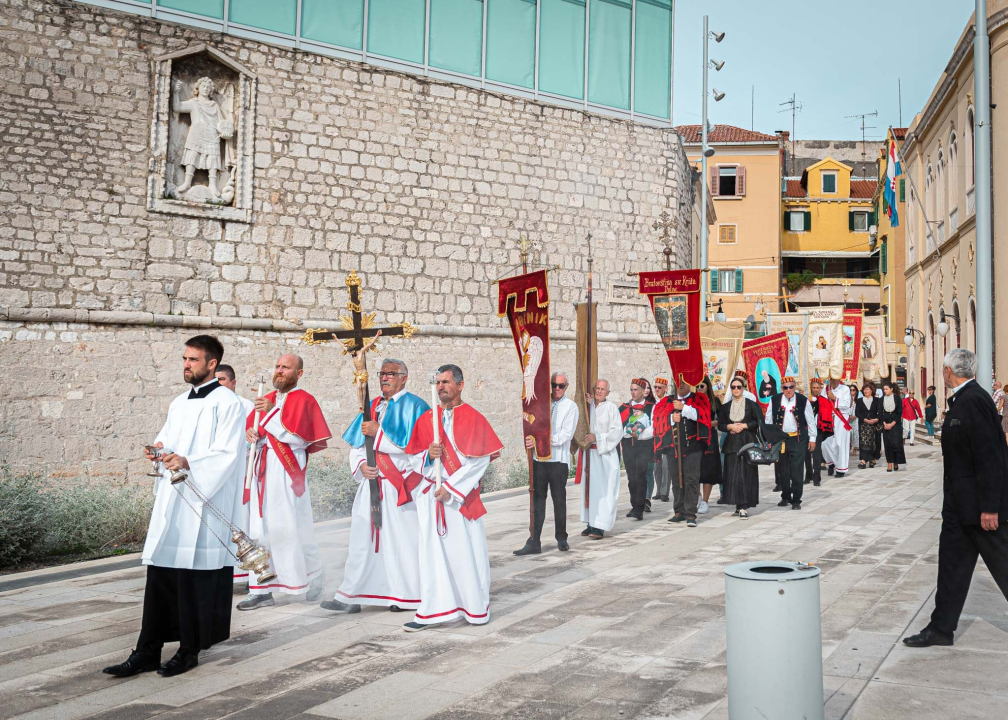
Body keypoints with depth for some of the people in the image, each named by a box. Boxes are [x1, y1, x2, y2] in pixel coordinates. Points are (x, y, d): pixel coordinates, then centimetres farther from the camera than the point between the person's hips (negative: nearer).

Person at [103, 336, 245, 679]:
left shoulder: (227, 404, -5)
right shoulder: (179, 403, 18)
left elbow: (228, 454, -13)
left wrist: (188, 463, -26)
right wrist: (160, 451, 1)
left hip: (202, 505, -7)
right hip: (170, 500, 7)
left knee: (195, 577, 0)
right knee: (159, 572, 5)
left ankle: (190, 650, 13)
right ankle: (147, 651, 10)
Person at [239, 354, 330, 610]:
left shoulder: (303, 400, -3)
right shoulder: (267, 399, 17)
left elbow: (295, 437, -14)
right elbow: (249, 429, 19)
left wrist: (272, 412, -16)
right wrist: (250, 434, -4)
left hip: (287, 473, -6)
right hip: (263, 472, 6)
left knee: (291, 529, -2)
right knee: (261, 531, 3)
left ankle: (315, 574, 22)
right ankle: (262, 590, 6)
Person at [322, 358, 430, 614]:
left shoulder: (413, 406, -3)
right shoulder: (372, 407, 17)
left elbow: (412, 443, -16)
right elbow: (356, 445, 16)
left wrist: (377, 432, -15)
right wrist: (361, 465, -3)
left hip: (400, 485, -6)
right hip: (371, 483, 6)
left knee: (401, 538, 0)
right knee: (363, 539, 6)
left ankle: (407, 596, 11)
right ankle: (351, 596, 11)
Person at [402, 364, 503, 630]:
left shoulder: (473, 419, -3)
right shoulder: (426, 419, 9)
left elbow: (480, 459, -9)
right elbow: (415, 456, 12)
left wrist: (451, 487, -13)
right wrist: (429, 454, -12)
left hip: (461, 496, -3)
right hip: (431, 495, 3)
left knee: (466, 550, 2)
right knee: (432, 551, 2)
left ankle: (476, 607, 17)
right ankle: (431, 610, 7)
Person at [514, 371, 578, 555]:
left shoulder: (570, 407, -2)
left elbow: (565, 435, -12)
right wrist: (531, 439, -8)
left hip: (558, 459, -2)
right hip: (539, 458, 3)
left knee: (559, 500, 10)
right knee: (537, 500, 1)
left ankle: (561, 538, 24)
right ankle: (534, 542, 2)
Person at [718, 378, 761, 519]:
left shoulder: (751, 404, 5)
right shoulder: (726, 406, 14)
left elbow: (758, 421, 1)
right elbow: (720, 423, 10)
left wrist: (744, 425, -9)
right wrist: (730, 426, -8)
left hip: (747, 442, -3)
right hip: (731, 443, 3)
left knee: (746, 473, -8)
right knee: (733, 474, -3)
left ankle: (744, 506, -10)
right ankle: (739, 505, 4)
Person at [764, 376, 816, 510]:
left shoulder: (803, 400, -4)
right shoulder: (775, 400, 0)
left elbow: (811, 420, 2)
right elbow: (768, 420, 6)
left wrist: (812, 438, 3)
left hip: (798, 439, -2)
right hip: (780, 439, 2)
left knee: (797, 471, -4)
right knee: (783, 470, 11)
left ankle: (796, 500, 2)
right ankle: (785, 497, 24)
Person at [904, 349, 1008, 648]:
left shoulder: (974, 401, -21)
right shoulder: (960, 401, 9)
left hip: (981, 502, -10)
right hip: (960, 501, 10)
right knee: (952, 562, 11)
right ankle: (941, 629, 16)